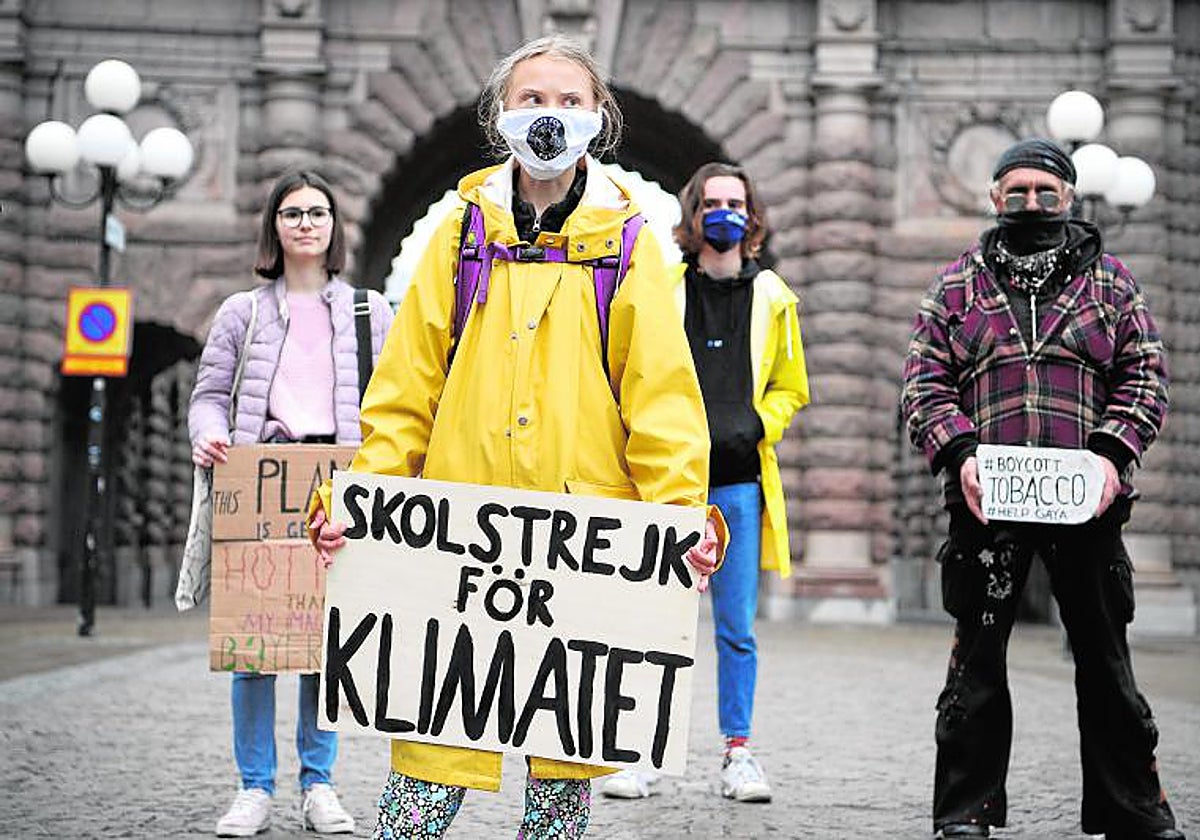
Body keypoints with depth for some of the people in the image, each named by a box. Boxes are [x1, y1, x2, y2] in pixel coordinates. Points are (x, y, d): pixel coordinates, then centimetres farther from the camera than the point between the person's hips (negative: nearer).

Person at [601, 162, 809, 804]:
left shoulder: (772, 297, 11)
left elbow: (790, 388, 17)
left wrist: (756, 427, -2)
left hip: (738, 480, 1)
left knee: (737, 626, 3)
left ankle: (737, 752, 11)